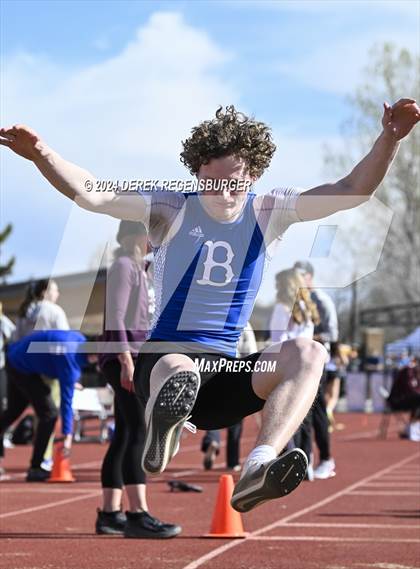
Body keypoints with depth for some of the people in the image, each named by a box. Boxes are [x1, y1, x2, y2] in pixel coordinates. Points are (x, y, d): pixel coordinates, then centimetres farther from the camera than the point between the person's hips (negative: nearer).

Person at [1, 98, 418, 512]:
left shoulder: (268, 212, 7)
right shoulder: (172, 209, 0)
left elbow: (351, 191, -2)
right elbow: (89, 194, -14)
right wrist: (43, 155, -32)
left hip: (227, 370, 3)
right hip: (163, 359, -3)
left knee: (309, 353, -26)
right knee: (177, 369, -40)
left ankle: (256, 470, -43)